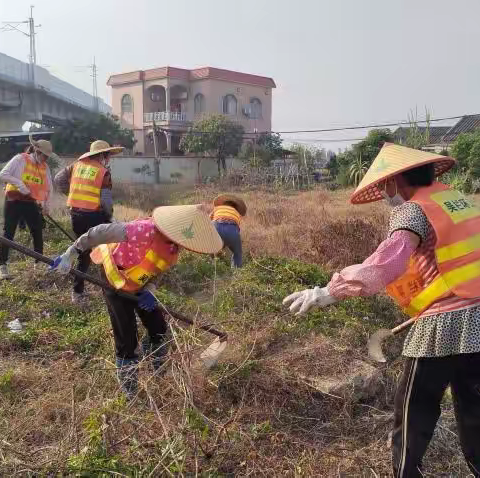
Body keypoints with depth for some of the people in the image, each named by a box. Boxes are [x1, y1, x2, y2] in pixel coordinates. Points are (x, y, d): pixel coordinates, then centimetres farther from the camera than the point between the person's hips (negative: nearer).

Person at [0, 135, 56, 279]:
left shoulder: (45, 166, 7)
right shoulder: (20, 159, -7)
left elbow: (48, 186, 12)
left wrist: (47, 204, 1)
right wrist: (19, 182, -24)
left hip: (31, 203, 5)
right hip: (14, 201, -4)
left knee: (38, 232, 5)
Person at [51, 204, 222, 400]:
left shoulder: (174, 248, -13)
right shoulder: (147, 230, -39)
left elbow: (154, 270, -1)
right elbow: (100, 233, -35)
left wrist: (149, 292, -19)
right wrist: (71, 254, -31)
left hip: (138, 285, 7)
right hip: (115, 282, -7)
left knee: (159, 329, 10)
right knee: (127, 341, -3)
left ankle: (158, 376, 39)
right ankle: (131, 395, 20)